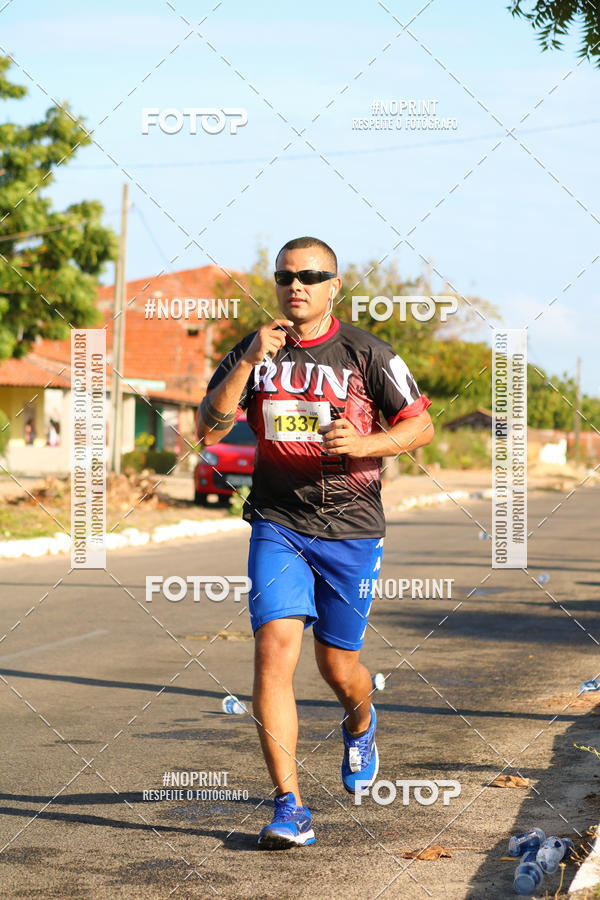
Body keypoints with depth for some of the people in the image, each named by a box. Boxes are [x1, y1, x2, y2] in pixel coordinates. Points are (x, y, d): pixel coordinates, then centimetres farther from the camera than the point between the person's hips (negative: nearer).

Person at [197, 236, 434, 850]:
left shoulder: (365, 354, -2)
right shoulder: (252, 352, 3)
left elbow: (421, 425, 1)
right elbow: (209, 428, -6)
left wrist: (364, 442, -17)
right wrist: (249, 362, -18)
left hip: (352, 529, -1)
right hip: (278, 526, 1)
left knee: (338, 667, 7)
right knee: (274, 648, -16)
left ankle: (360, 725, 46)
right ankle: (289, 806, -13)